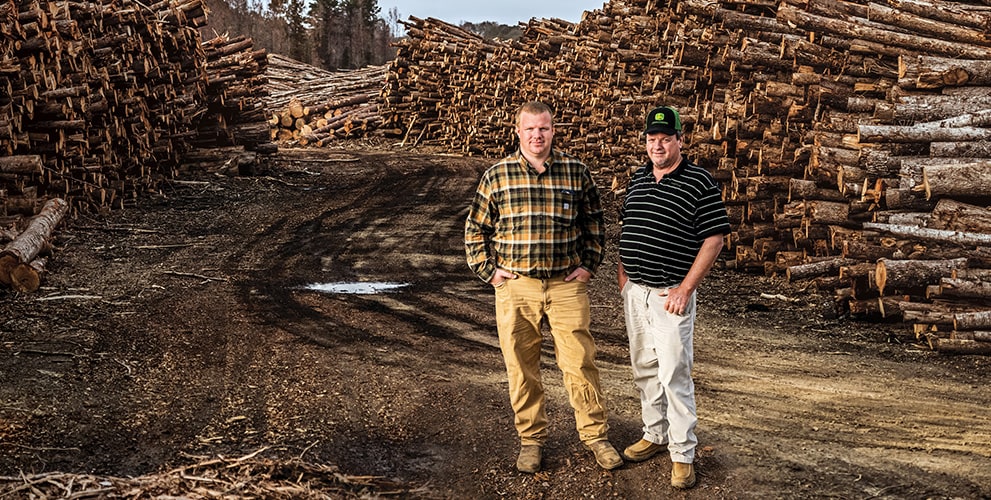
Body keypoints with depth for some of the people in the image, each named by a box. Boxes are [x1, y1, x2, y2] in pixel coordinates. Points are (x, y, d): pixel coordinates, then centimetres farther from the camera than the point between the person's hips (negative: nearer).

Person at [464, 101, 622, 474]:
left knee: (580, 363, 2)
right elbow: (475, 229, 8)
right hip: (515, 288, 0)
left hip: (566, 286, 0)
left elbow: (593, 223, 13)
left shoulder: (576, 172, 2)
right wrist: (488, 271, 1)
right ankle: (531, 439, 24)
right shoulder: (496, 175, 0)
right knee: (521, 369, 8)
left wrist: (588, 265, 5)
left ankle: (595, 435, 18)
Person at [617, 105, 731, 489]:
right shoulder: (637, 178, 10)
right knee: (644, 369, 15)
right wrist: (622, 271, 9)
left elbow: (714, 239, -11)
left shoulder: (699, 182, -9)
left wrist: (685, 288, -15)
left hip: (671, 294, -6)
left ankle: (683, 454, 6)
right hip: (634, 291, 6)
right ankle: (655, 434, 30)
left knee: (674, 374, -4)